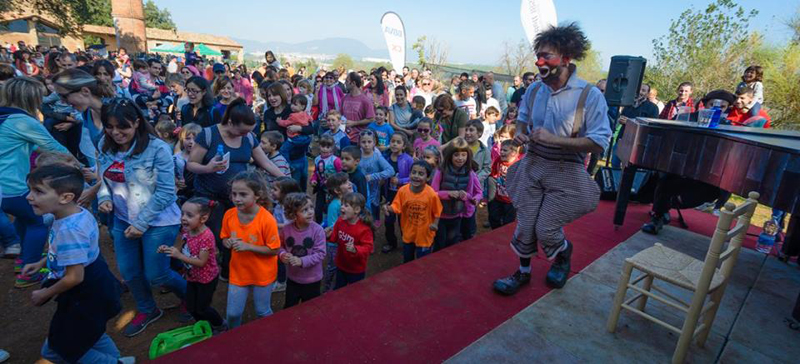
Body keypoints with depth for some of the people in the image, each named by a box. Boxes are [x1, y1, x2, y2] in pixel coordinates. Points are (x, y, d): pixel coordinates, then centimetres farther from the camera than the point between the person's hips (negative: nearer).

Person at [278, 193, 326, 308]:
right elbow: (281, 246, 3)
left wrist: (302, 261, -30)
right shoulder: (286, 229, -14)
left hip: (312, 280, -2)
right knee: (289, 309, 23)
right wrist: (282, 254, -19)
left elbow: (320, 253, -20)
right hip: (292, 278, 2)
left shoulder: (318, 230, -22)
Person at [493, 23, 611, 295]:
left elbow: (600, 143, -16)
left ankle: (563, 254, 34)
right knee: (525, 225, 6)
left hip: (565, 172, -4)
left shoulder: (590, 96, -13)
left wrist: (553, 140, -23)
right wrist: (520, 132, -2)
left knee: (545, 230, -3)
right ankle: (523, 272, 31)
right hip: (532, 165, 4)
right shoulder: (534, 90, 2)